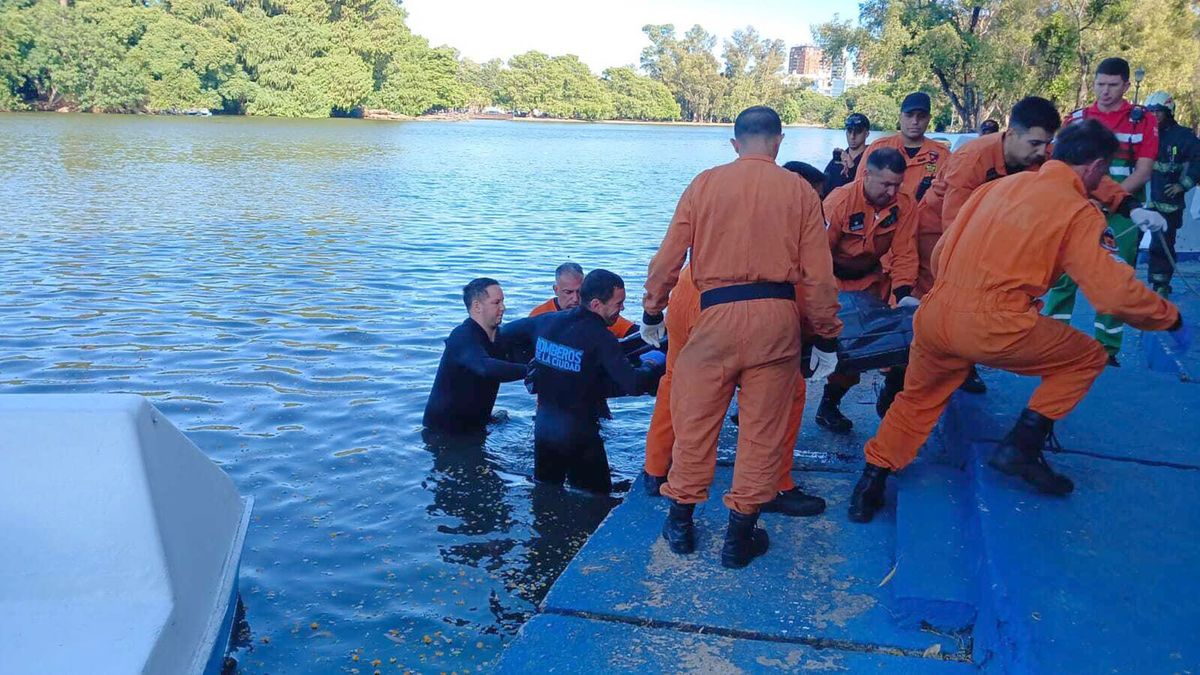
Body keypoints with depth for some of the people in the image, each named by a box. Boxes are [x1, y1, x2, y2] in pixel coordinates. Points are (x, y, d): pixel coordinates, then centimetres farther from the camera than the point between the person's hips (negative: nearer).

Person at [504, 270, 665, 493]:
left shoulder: (547, 320, -2)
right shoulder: (600, 338, -20)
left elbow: (503, 333, 13)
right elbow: (633, 384, -25)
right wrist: (652, 366, -5)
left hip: (544, 425, 6)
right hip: (579, 433, -6)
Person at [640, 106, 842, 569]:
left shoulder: (705, 184, 5)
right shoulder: (800, 191, 5)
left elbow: (668, 257, 4)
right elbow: (819, 275, 2)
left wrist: (651, 313, 17)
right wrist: (827, 338, 11)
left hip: (717, 313, 0)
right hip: (777, 317, 1)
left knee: (695, 417, 12)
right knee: (762, 426, 10)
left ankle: (681, 521, 24)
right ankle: (741, 534, 18)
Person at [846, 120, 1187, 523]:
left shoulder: (999, 185, 17)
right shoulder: (1078, 212, 0)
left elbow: (941, 253, 21)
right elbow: (1115, 291, -7)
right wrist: (1171, 318, 10)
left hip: (934, 315, 6)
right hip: (996, 328, -6)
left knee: (918, 398, 27)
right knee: (1088, 358, 17)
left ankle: (869, 487, 28)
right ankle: (1021, 447, 11)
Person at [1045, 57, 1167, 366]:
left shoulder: (1143, 120, 2)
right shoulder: (1076, 119, 7)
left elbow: (1143, 171, -5)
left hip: (1122, 211, -1)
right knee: (1064, 274, -4)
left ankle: (1107, 350, 11)